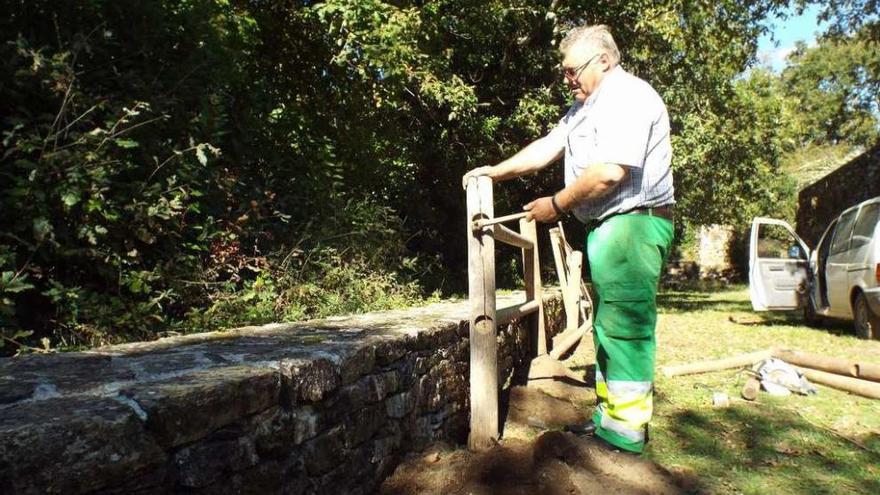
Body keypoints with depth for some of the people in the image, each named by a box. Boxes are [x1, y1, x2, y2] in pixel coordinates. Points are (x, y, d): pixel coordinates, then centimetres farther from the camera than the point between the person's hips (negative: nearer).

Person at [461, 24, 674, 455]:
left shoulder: (628, 98, -13)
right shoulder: (585, 105, 19)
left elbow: (609, 172, -24)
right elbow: (548, 146, 17)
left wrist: (556, 205, -13)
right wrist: (495, 172, 9)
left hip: (633, 222, -10)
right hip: (607, 226, 10)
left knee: (623, 323, -8)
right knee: (608, 323, 13)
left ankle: (626, 430, 2)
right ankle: (610, 412, 23)